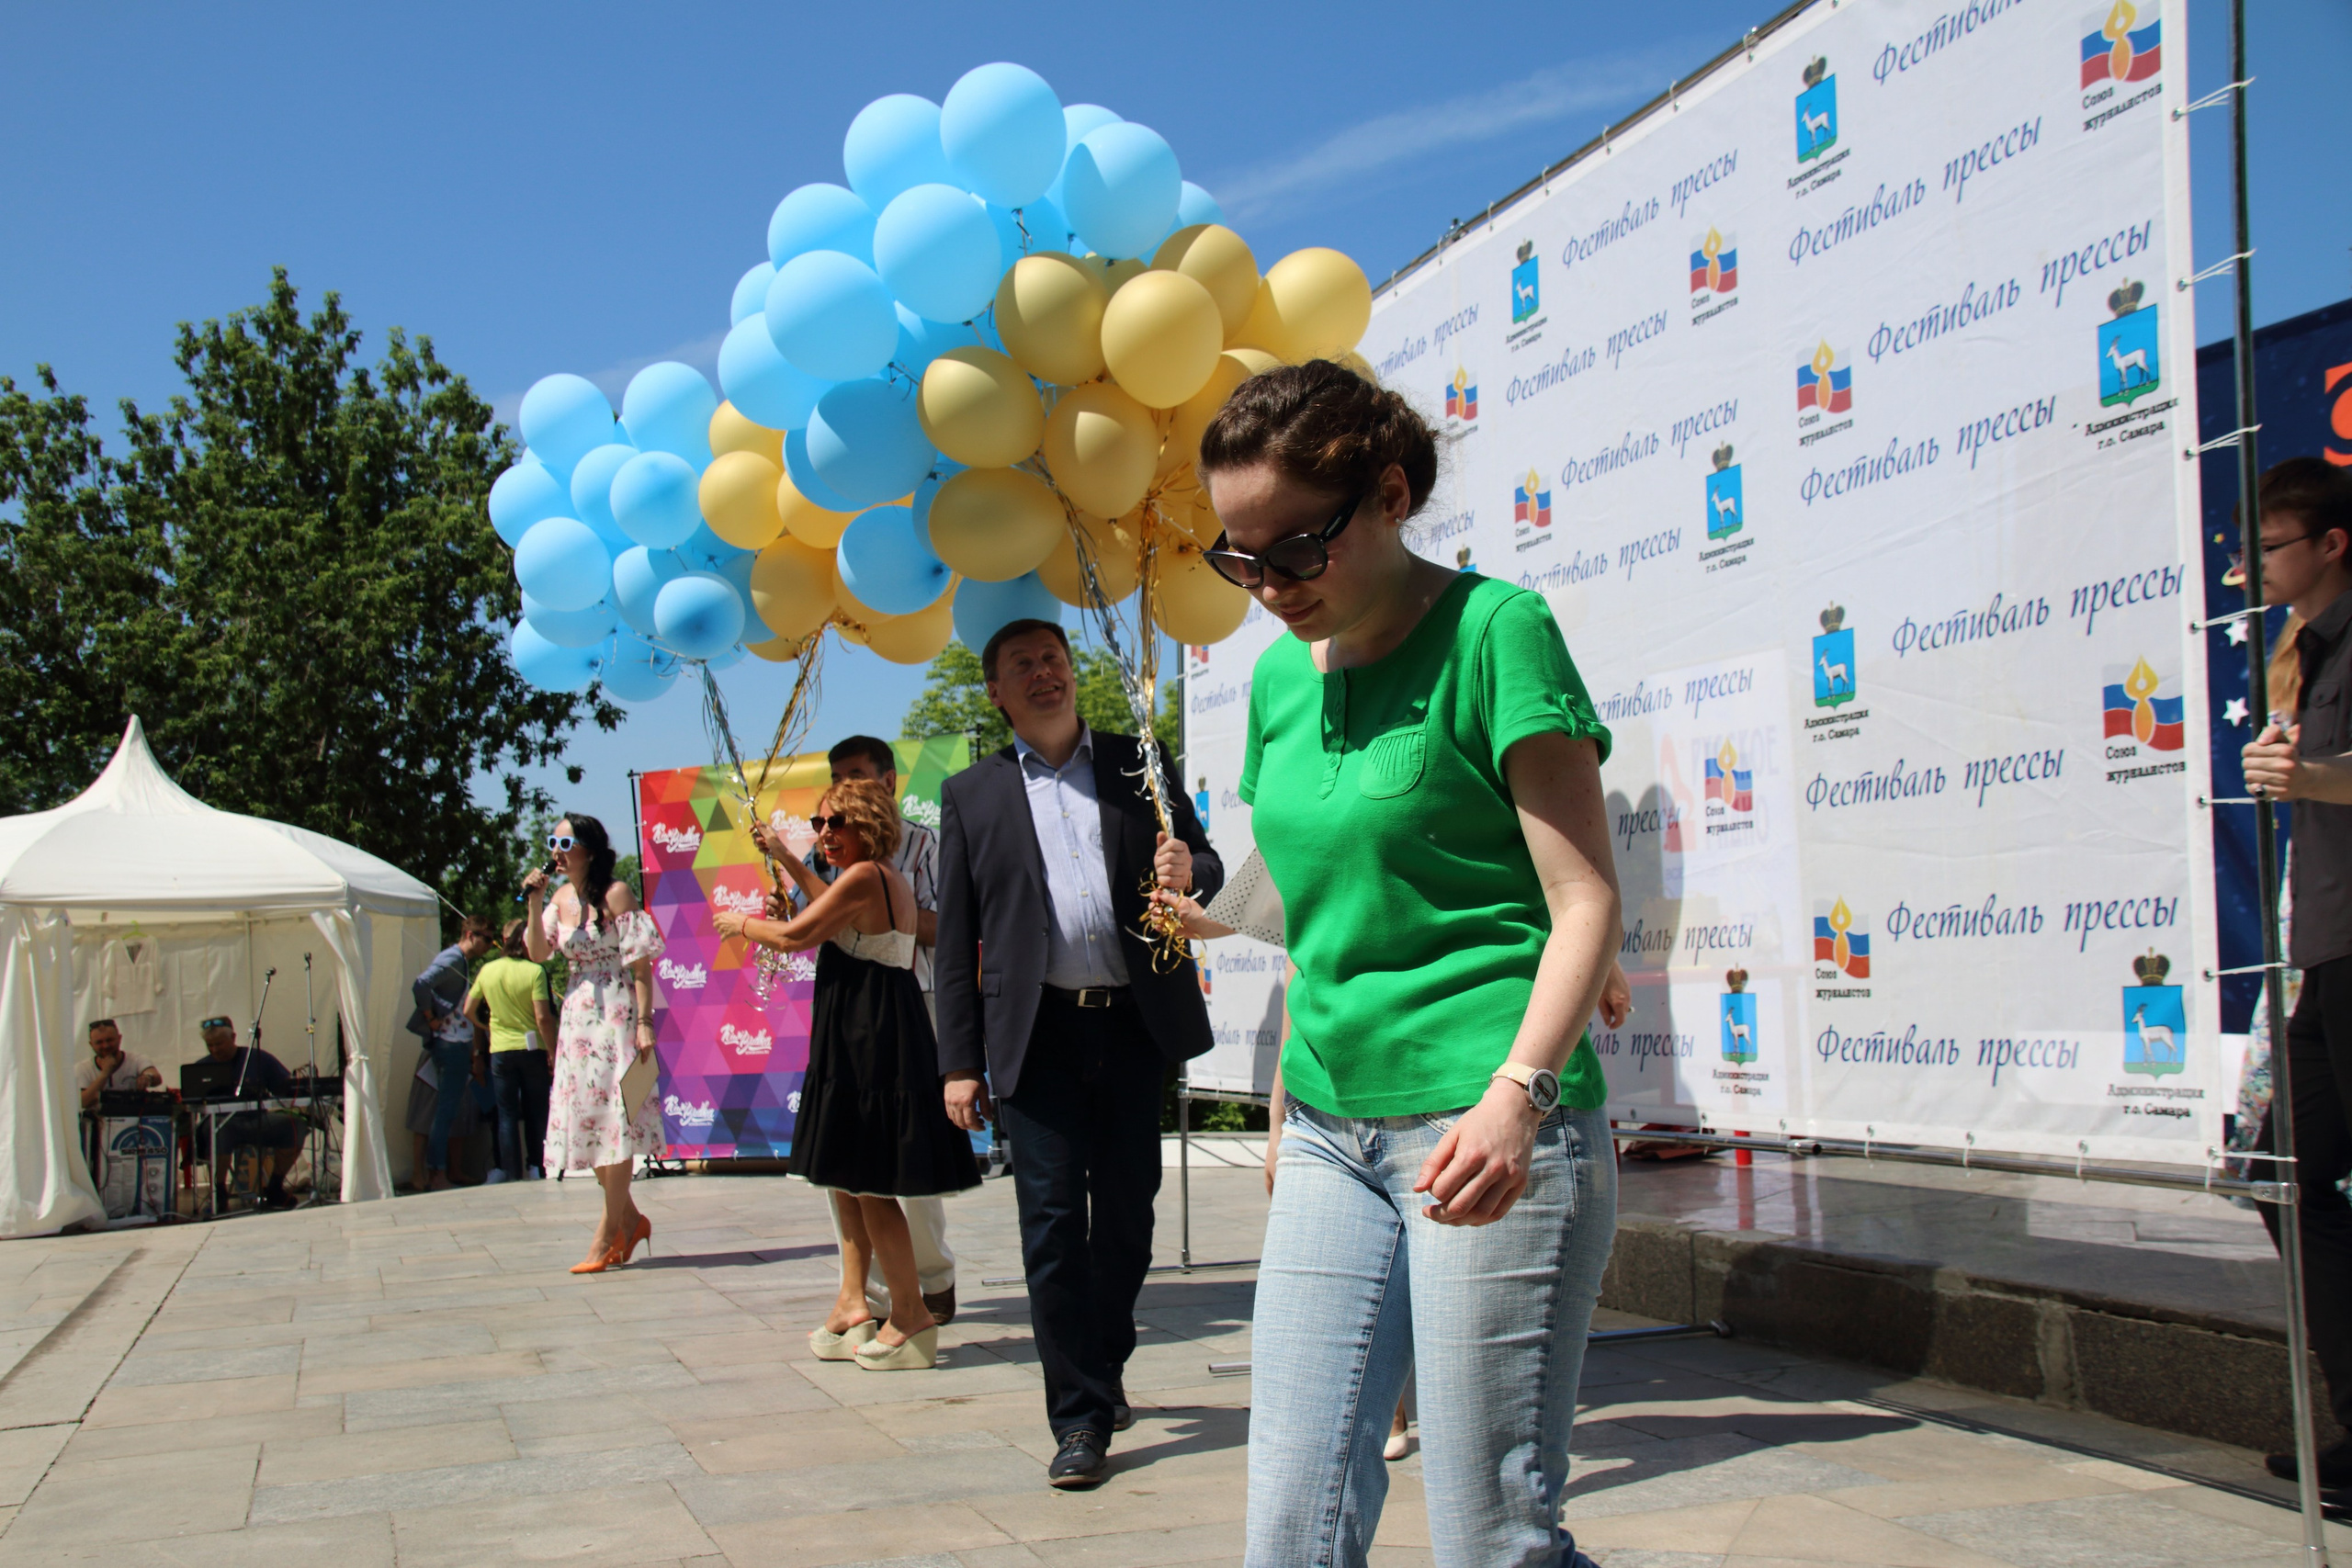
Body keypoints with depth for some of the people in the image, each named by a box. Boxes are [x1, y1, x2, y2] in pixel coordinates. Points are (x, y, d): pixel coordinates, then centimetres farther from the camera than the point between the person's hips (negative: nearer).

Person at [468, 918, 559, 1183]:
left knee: (507, 1114, 8)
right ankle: (535, 1166, 14)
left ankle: (512, 1172, 6)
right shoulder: (535, 971, -13)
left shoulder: (487, 970, -1)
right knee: (536, 1112, 12)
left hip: (500, 1051, 2)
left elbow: (469, 1011, 8)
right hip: (532, 1049, -2)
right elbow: (543, 1018, -17)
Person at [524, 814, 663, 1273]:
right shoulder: (561, 897, 10)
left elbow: (641, 964, -12)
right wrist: (534, 904, -9)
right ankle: (629, 1219, 20)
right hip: (577, 1018, 7)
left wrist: (644, 1021, -18)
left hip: (616, 1015, -7)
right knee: (586, 1118, 7)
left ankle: (608, 1235, -1)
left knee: (614, 1118, -6)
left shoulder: (616, 894, -10)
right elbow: (538, 953, 4)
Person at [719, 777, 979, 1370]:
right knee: (849, 1179, 15)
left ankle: (911, 1315, -2)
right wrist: (791, 864, 39)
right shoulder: (890, 880, 15)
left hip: (869, 1042, -11)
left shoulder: (863, 877, -15)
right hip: (876, 1037, 11)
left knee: (866, 1183, -6)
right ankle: (852, 1304, 21)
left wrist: (740, 924, 4)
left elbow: (794, 936, -15)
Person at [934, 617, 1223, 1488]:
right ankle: (1080, 1415, 3)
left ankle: (1105, 1369, 30)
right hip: (1038, 1032, -1)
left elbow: (1205, 862, 15)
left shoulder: (1140, 763, 12)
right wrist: (960, 1061, 0)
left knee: (1128, 1210, 9)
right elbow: (956, 935, 6)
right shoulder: (972, 794, 9)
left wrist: (1189, 872, -12)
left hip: (1136, 1023, 2)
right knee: (1052, 1221, -5)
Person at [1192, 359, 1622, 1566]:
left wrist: (1515, 1096, -25)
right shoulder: (1280, 675, 13)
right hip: (1332, 1136, 6)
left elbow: (1586, 904, -12)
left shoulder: (1492, 630, -7)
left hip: (1485, 1131, -6)